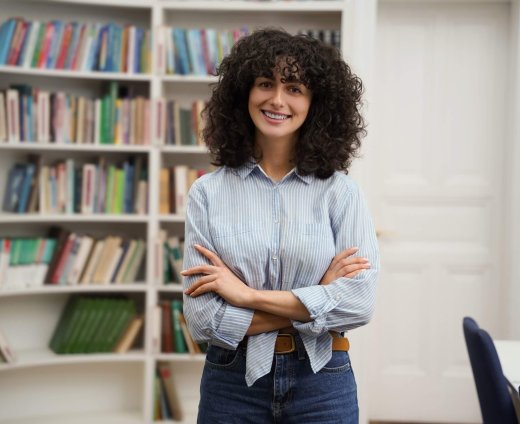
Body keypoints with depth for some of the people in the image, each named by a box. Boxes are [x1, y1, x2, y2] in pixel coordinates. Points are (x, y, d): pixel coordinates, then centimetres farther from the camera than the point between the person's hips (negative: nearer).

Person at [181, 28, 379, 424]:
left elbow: (359, 301, -14)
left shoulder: (341, 192, -5)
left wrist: (248, 294, -15)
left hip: (322, 383, 0)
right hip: (232, 382, 0)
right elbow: (203, 317, -10)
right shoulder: (208, 193, -5)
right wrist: (319, 297, -13)